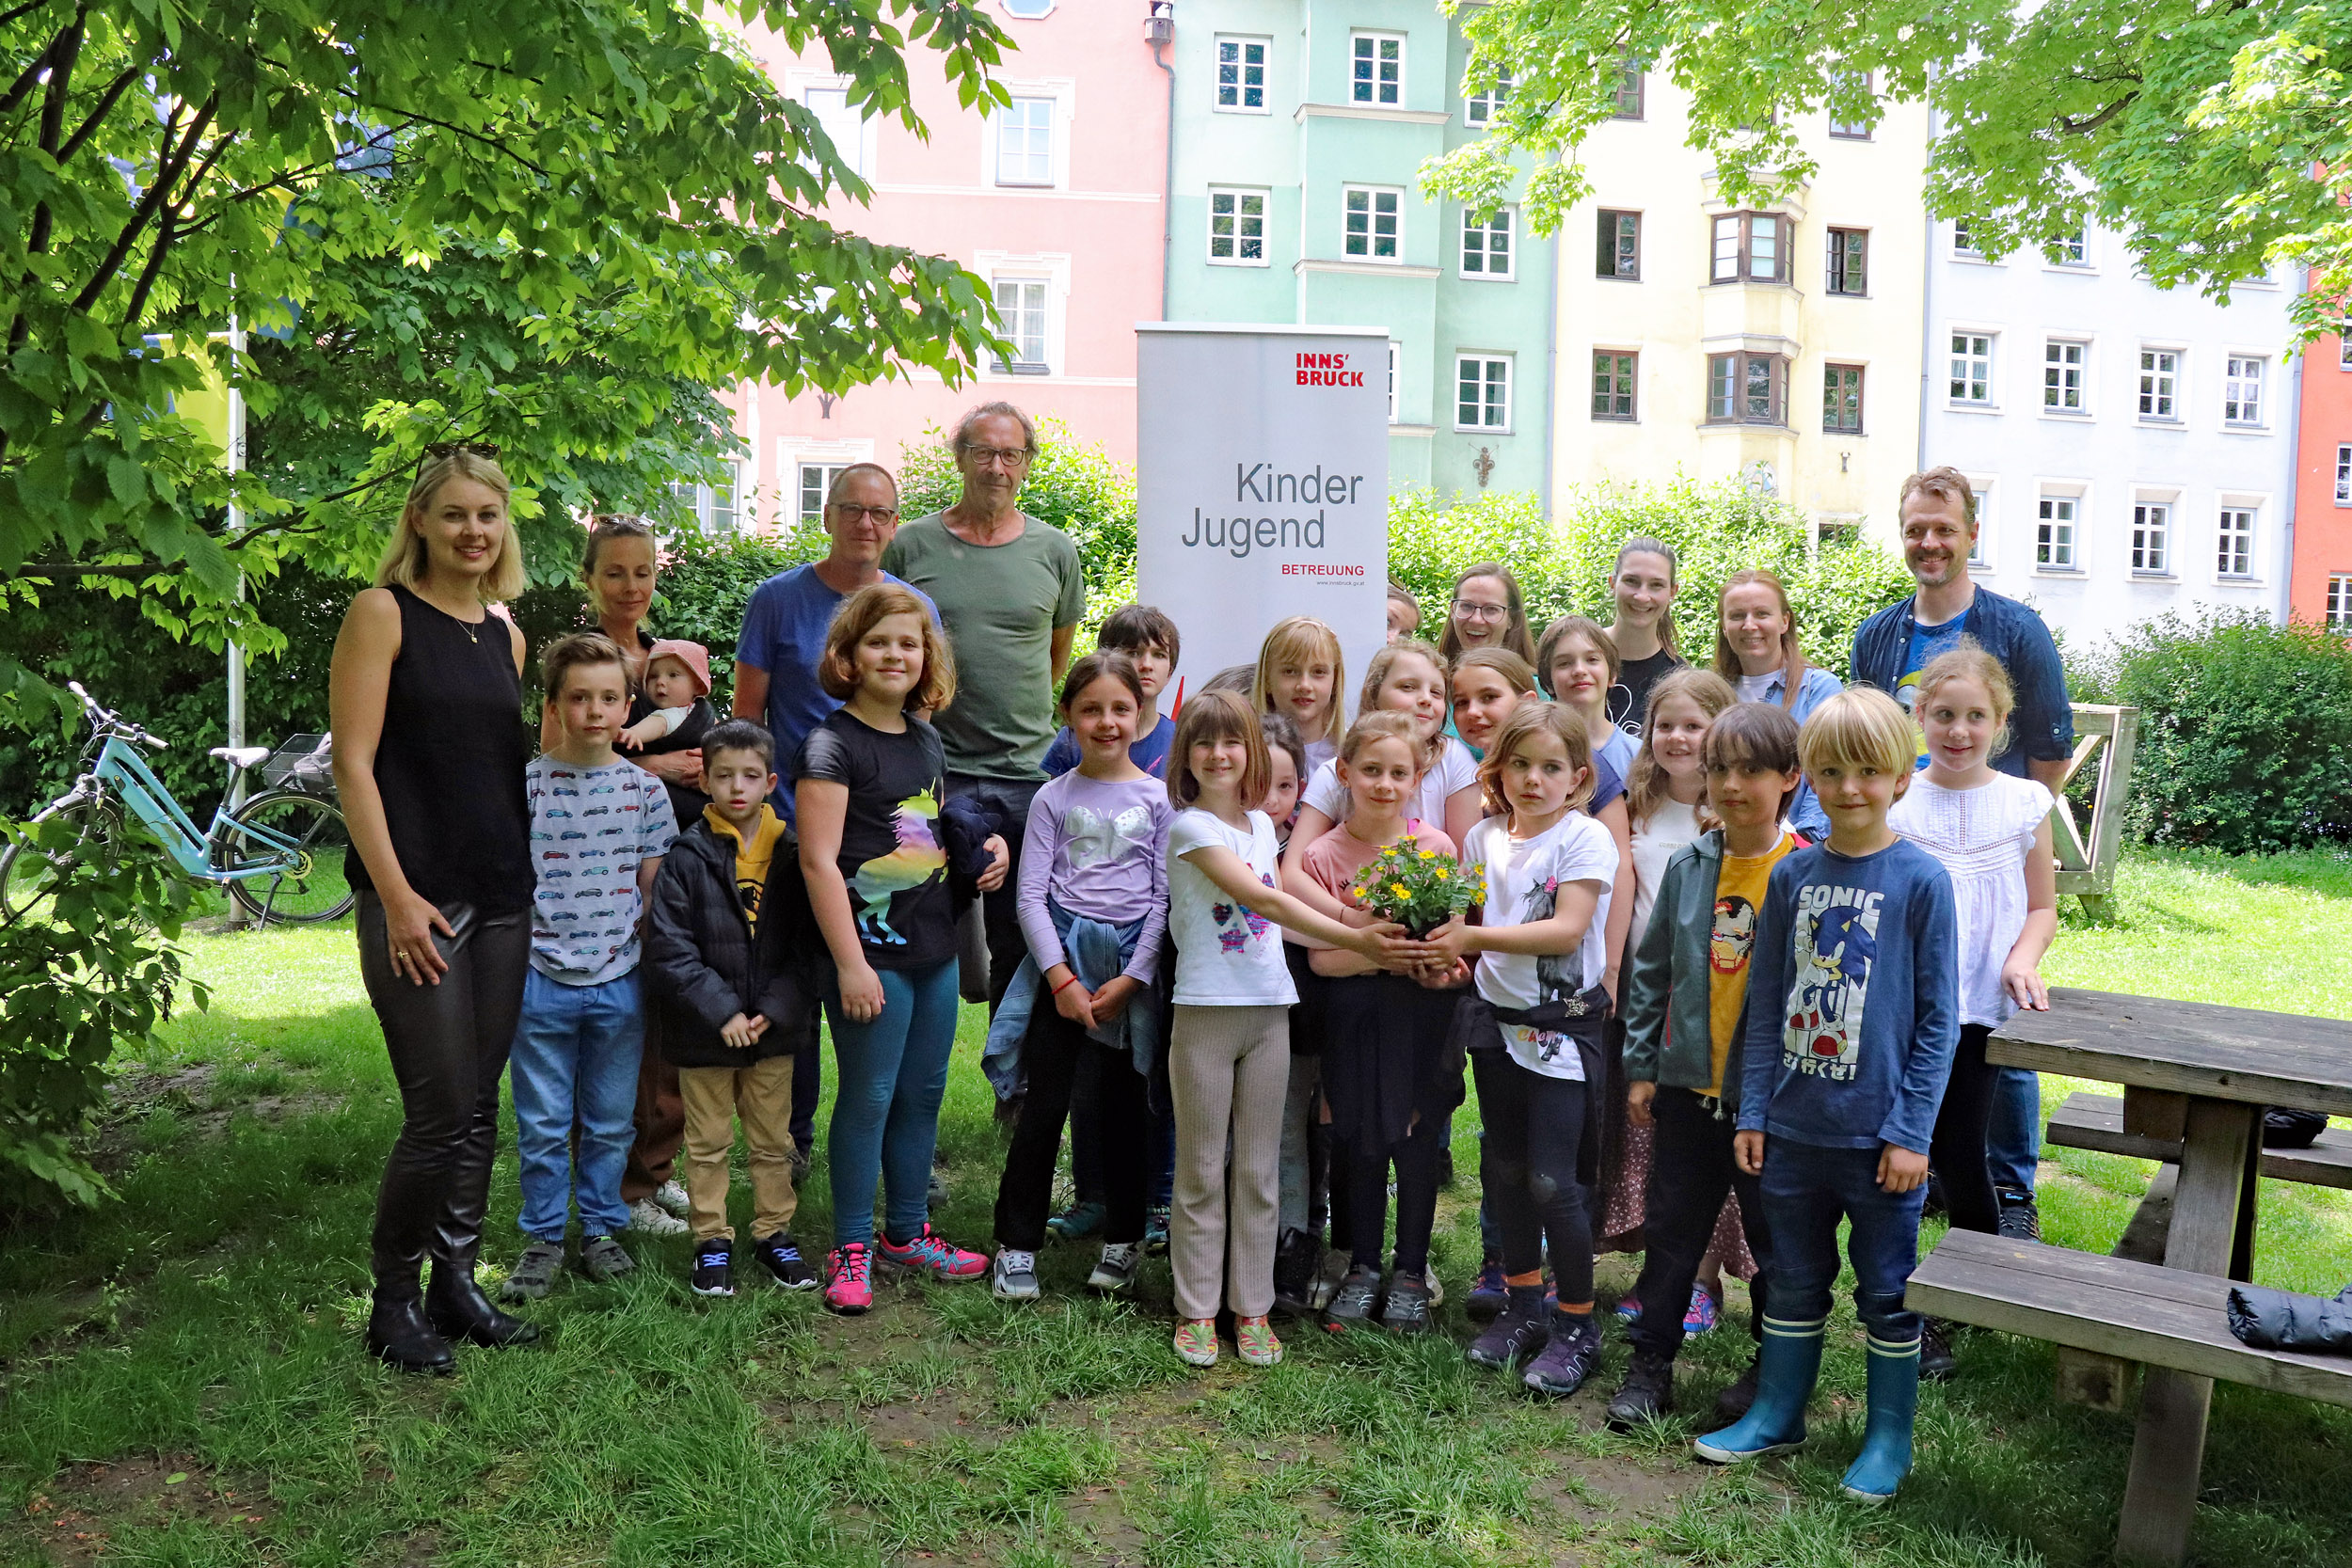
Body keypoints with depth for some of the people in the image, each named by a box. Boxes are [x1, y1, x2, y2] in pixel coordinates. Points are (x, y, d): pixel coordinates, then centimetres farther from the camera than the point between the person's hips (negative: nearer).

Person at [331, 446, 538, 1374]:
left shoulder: (504, 633, 14)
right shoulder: (383, 613, -4)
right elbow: (353, 763, -9)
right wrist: (396, 896, -15)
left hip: (502, 896, 6)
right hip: (417, 896, -6)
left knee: (478, 1111, 11)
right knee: (440, 1114, -5)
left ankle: (455, 1284, 24)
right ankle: (392, 1304, 13)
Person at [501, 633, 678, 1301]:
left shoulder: (644, 787, 3)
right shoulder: (526, 784, -2)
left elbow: (652, 887, 7)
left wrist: (651, 969, 4)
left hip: (619, 982, 1)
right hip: (543, 978, -1)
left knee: (611, 1120, 11)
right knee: (543, 1123, 7)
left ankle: (601, 1228, 26)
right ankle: (544, 1237, 21)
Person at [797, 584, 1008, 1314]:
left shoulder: (926, 738, 12)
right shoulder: (832, 742, -10)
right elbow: (819, 861, -15)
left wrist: (986, 847, 5)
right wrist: (850, 964, -18)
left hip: (935, 948, 7)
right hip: (872, 948, -7)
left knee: (923, 1093, 14)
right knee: (868, 1097, 0)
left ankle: (906, 1232, 29)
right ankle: (851, 1250, 14)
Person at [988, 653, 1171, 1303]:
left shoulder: (1159, 798, 4)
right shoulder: (1054, 797, 4)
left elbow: (1165, 896, 1)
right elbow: (1031, 895, 0)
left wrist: (1131, 979, -6)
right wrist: (1061, 977, -9)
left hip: (1133, 963, 0)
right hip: (1061, 957, 0)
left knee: (1123, 1104, 8)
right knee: (1043, 1102, 0)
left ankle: (1124, 1239, 23)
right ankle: (1017, 1244, 11)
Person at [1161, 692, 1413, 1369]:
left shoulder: (1261, 824, 12)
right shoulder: (1190, 826, -9)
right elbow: (1263, 899, -19)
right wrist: (1353, 939, -24)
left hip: (1269, 1009, 6)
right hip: (1206, 1009, -5)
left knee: (1257, 1171, 9)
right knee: (1202, 1171, 4)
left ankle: (1252, 1309, 18)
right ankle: (1196, 1311, 15)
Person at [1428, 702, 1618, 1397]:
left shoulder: (1585, 838, -11)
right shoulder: (1483, 839, 6)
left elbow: (1567, 929, -21)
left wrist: (1475, 937, -23)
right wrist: (1445, 946, -8)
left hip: (1561, 1026, -6)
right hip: (1497, 1021, 6)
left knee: (1553, 1180, -7)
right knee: (1505, 1172, 15)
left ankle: (1577, 1327, 9)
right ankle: (1522, 1306, 32)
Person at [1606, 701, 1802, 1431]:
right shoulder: (1687, 866, 1)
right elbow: (1649, 968, 7)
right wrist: (1640, 1066, 6)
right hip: (1688, 1084, 3)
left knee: (1775, 1234, 12)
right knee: (1672, 1228, 12)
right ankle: (1650, 1365, 25)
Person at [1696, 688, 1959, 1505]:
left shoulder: (1922, 880, -9)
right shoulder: (1791, 876, 2)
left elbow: (1938, 1018, -7)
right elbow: (1765, 1005, 6)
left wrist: (1912, 1131, -10)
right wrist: (1753, 1112, 4)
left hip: (1877, 1133, -3)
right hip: (1794, 1124, 4)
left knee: (1888, 1290, 10)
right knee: (1794, 1281, 17)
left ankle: (1889, 1437, 27)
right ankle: (1777, 1414, 33)